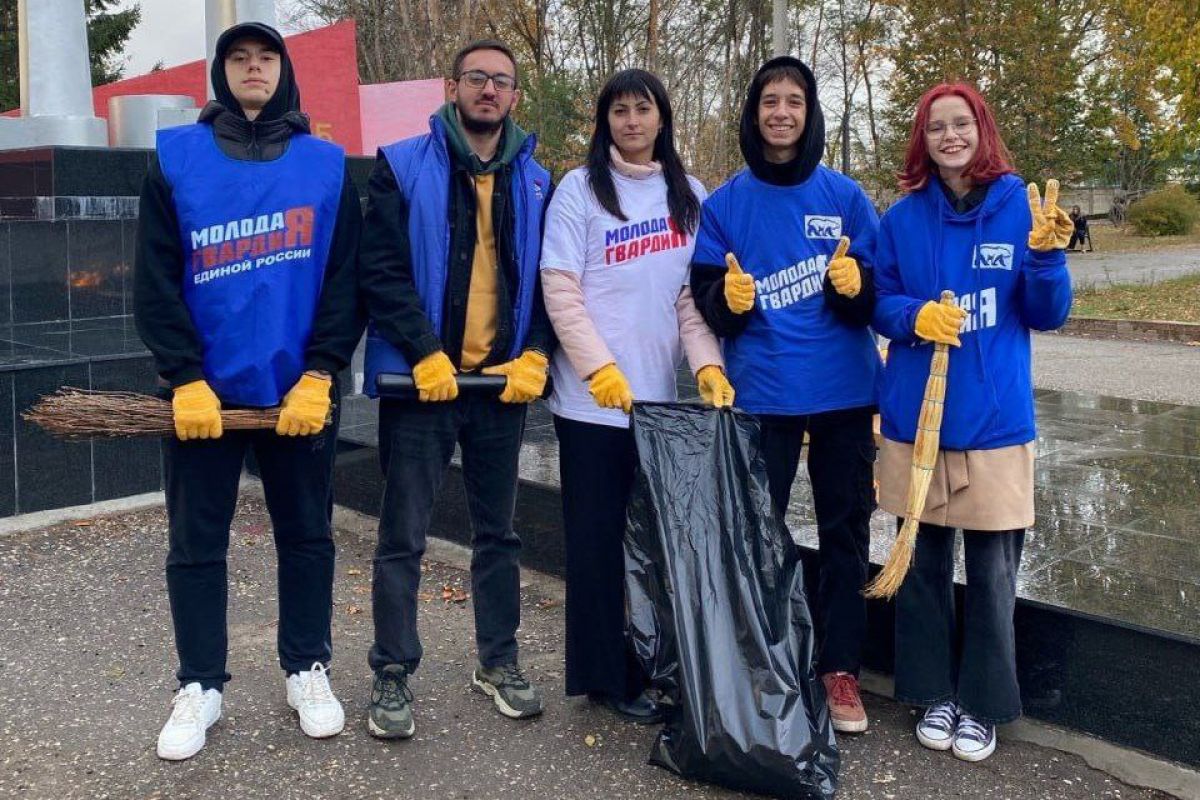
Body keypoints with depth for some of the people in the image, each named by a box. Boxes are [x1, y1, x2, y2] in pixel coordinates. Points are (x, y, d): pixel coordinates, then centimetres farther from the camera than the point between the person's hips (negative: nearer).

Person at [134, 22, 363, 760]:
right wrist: (185, 378, -10)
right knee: (196, 544, 8)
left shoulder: (328, 166, 4)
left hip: (301, 390, 0)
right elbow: (155, 282, -1)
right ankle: (200, 687, 23)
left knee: (307, 535, 10)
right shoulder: (176, 159, 3)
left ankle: (309, 671, 27)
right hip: (204, 391, 0)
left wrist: (319, 375, -10)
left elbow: (348, 280, 0)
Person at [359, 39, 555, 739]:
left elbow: (548, 281, 9)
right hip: (423, 380, -3)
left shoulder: (535, 182, 10)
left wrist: (536, 355, -6)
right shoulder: (403, 167, -1)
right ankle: (394, 674, 16)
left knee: (499, 531, 13)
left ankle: (499, 660, 28)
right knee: (403, 537, 3)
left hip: (504, 383, 4)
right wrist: (426, 355, -17)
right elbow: (383, 270, -9)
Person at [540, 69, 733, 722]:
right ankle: (604, 674, 14)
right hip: (592, 399, -4)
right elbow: (560, 291, -7)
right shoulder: (579, 190, -1)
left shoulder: (689, 196, 12)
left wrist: (708, 362, -5)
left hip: (660, 397, 4)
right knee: (597, 538, 3)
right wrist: (601, 369, -15)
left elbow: (695, 293, 9)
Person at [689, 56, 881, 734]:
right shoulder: (726, 203, 3)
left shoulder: (845, 196, 3)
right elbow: (707, 297, 3)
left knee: (846, 532, 6)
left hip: (843, 391, 1)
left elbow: (880, 294, 2)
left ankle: (841, 670, 18)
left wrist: (855, 285, -19)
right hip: (761, 393, 0)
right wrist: (728, 299, -19)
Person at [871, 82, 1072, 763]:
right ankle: (934, 692, 27)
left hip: (995, 416, -1)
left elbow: (1049, 315, -2)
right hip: (917, 414, 2)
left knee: (992, 569, 5)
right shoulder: (904, 217, 2)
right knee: (923, 560, 11)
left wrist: (1046, 252, -19)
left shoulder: (1021, 207, -2)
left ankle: (982, 703, 22)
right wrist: (915, 316, -16)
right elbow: (880, 303, 5)